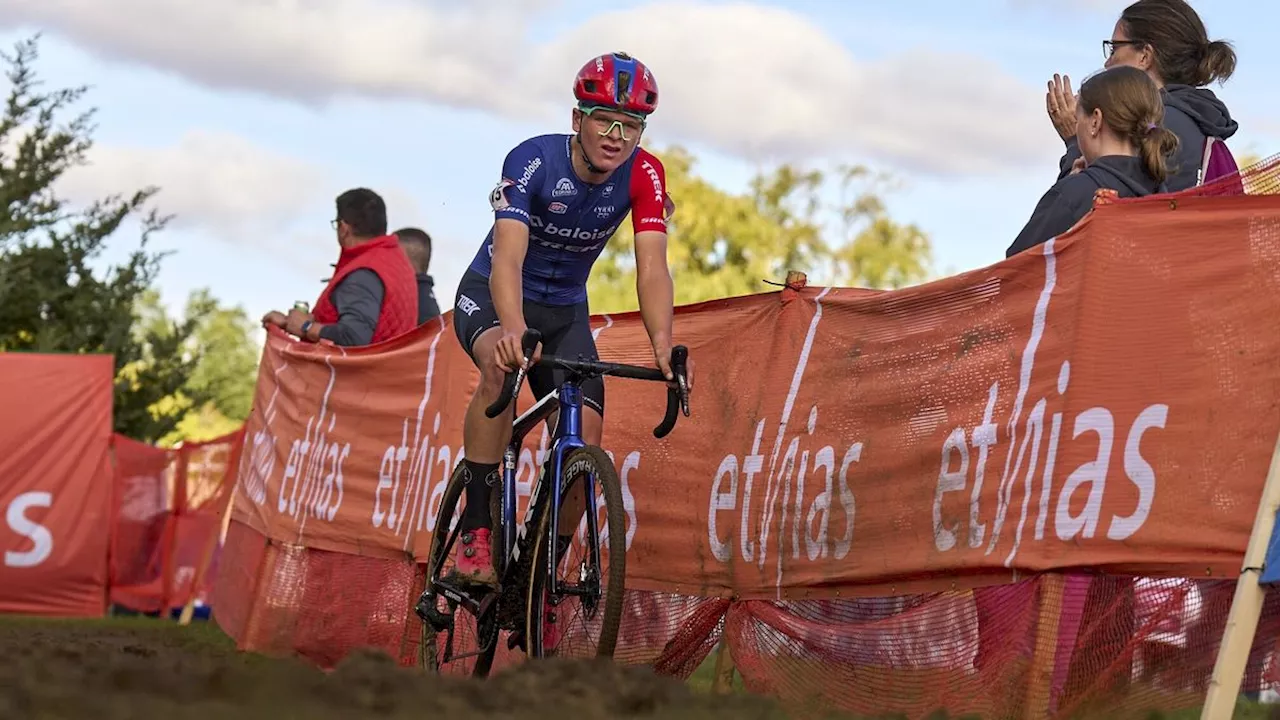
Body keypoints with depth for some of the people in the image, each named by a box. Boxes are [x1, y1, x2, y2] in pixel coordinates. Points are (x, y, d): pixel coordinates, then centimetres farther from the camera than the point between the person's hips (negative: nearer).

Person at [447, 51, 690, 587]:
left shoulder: (644, 175, -18)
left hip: (565, 309, 4)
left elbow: (652, 266, -28)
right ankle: (476, 528, -30)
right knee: (502, 363, -37)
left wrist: (662, 342, -47)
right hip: (491, 296, -4)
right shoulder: (533, 160, -28)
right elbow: (508, 256, -40)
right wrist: (514, 329, -59)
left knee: (584, 441, -12)